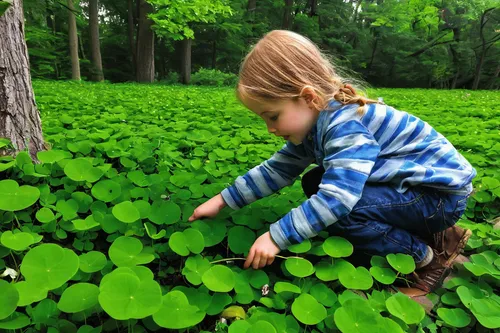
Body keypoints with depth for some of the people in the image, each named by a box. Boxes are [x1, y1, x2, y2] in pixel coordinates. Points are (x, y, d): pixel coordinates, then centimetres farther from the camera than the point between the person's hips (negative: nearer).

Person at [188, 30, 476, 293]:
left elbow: (335, 198, -37)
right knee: (314, 184, 7)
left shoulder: (346, 125, -29)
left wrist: (276, 237, -31)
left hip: (441, 193, -10)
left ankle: (427, 256, -3)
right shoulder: (314, 123, 0)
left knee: (334, 210, -27)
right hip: (405, 182, 10)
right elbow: (276, 170, 4)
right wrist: (223, 200, 2)